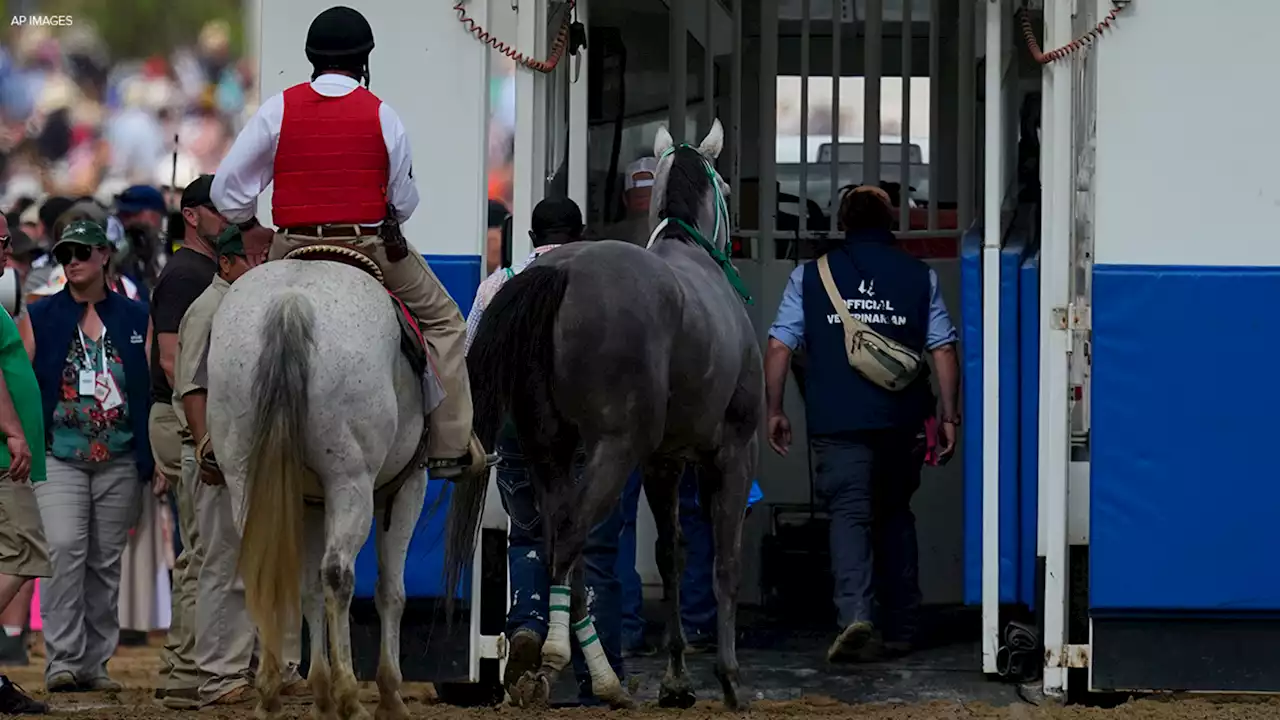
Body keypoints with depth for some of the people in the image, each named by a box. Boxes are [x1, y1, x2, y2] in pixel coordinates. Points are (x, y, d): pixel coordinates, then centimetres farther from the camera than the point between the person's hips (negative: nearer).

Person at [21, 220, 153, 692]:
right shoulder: (39, 318, 6)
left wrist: (155, 454, 3)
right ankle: (63, 659, -16)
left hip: (119, 459, 2)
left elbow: (154, 385, 9)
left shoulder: (135, 317, 9)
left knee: (106, 561, 5)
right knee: (64, 548, -17)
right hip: (59, 457, -2)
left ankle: (94, 662, 12)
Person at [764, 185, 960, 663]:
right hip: (900, 422, 2)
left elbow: (779, 346, 0)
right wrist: (948, 416, 6)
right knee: (895, 516, 16)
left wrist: (774, 411, 8)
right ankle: (900, 628, 19)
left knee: (849, 514, -5)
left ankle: (856, 614, -27)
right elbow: (943, 349, 2)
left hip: (837, 421, -2)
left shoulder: (810, 276, 4)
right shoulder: (919, 276, 6)